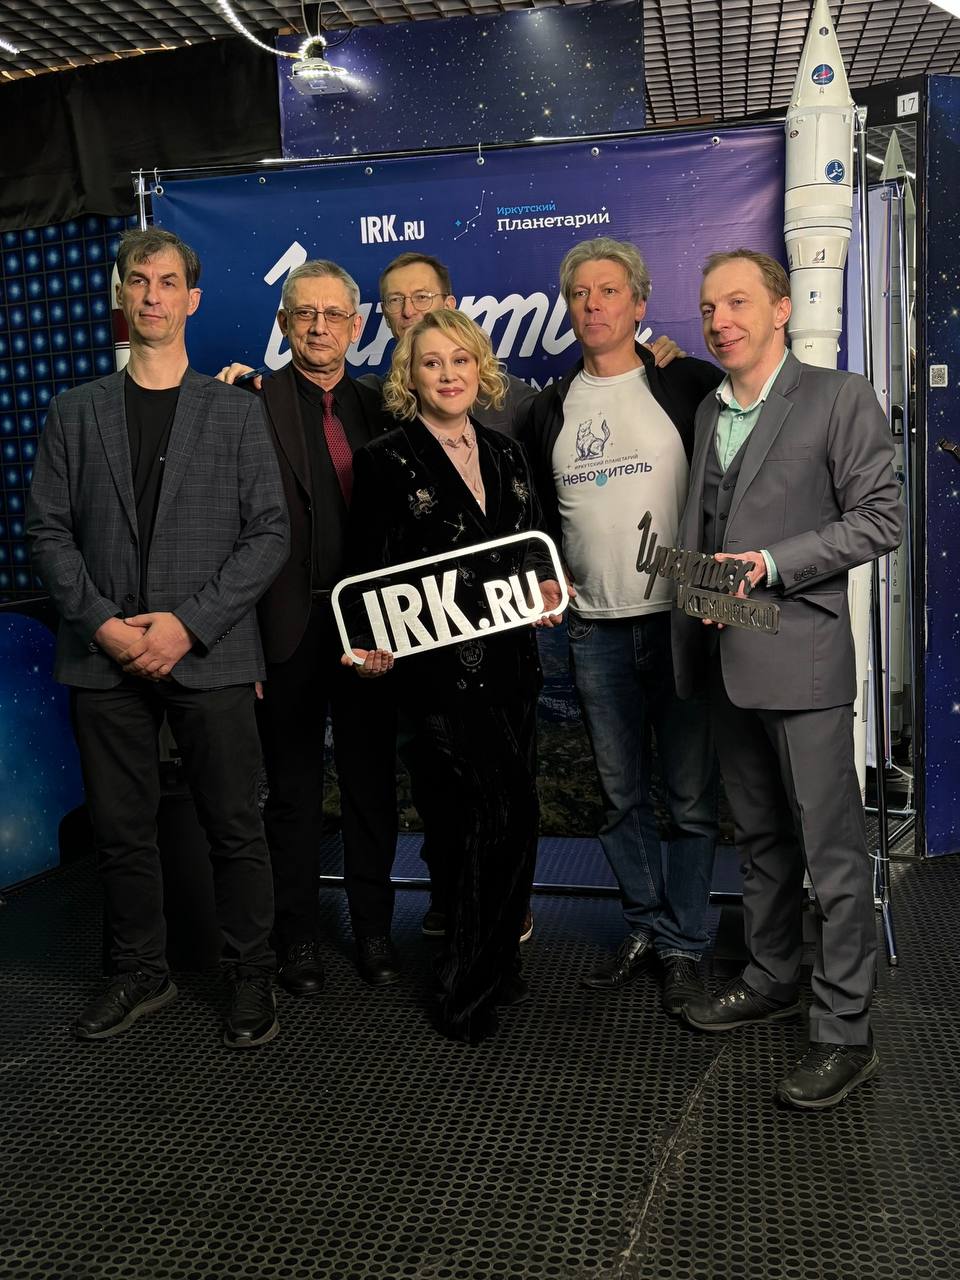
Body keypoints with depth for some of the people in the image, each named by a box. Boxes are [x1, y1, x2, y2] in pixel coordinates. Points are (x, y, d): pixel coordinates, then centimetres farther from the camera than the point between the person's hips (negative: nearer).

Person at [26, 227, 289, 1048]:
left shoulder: (236, 411, 6)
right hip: (105, 658, 2)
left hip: (210, 657, -2)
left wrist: (188, 624, -12)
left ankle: (252, 980, 20)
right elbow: (49, 532, 6)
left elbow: (269, 533, -2)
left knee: (235, 827, 3)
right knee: (122, 829, 10)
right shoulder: (75, 413, 11)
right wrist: (103, 623, -9)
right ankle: (141, 976, 28)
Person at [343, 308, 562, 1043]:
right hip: (441, 671, -5)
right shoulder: (387, 461, -2)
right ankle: (465, 994, 11)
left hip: (509, 660, 6)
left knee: (485, 821, 11)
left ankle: (492, 969, 28)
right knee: (506, 814, -7)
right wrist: (375, 646, -21)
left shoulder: (505, 454, 14)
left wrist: (545, 589, -1)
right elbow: (373, 574, -5)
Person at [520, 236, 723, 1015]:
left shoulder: (690, 387, -1)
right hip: (595, 629, 4)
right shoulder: (550, 409, 11)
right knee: (622, 797, 12)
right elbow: (537, 512, 17)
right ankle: (648, 929, 27)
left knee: (691, 797, 3)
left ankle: (685, 945, 18)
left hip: (680, 621, -4)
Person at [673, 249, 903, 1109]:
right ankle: (772, 981, 33)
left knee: (832, 850, -1)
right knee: (760, 837, 18)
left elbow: (879, 519, -9)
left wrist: (769, 564, -17)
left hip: (800, 655, -7)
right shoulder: (708, 410, 15)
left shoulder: (839, 398, -5)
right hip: (724, 655, 7)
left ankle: (844, 1032, 9)